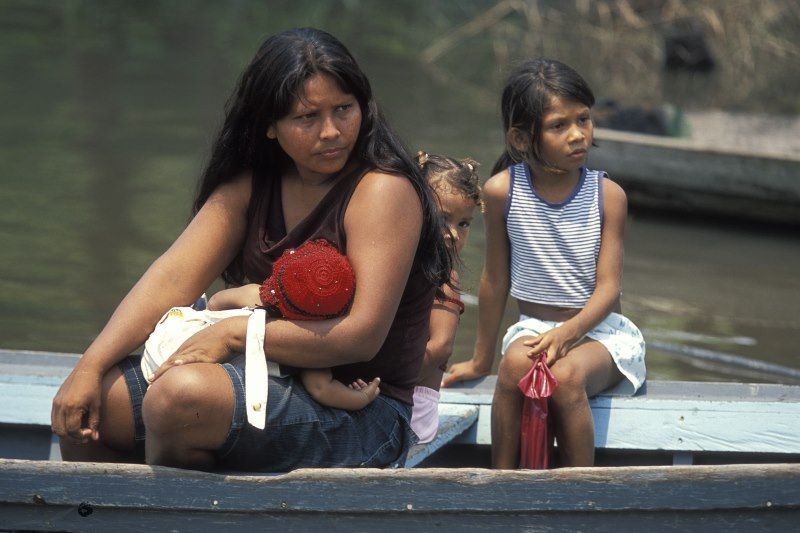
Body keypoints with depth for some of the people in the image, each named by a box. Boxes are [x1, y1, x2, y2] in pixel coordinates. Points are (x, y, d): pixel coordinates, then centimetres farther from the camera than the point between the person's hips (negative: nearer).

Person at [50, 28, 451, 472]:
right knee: (82, 409, 0)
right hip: (268, 377, 7)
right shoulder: (251, 186, 10)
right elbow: (173, 278, 1)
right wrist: (90, 367, -12)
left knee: (178, 397, -31)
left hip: (363, 417, -7)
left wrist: (233, 332, -20)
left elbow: (363, 336, -20)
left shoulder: (384, 190, -12)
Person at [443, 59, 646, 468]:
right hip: (533, 327, 1)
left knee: (565, 376, -34)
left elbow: (608, 287, -9)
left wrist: (566, 332, -29)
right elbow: (496, 279, 5)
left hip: (599, 330, -1)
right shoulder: (503, 190, -6)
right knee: (516, 365, -34)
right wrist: (481, 359, 12)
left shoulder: (607, 195, -7)